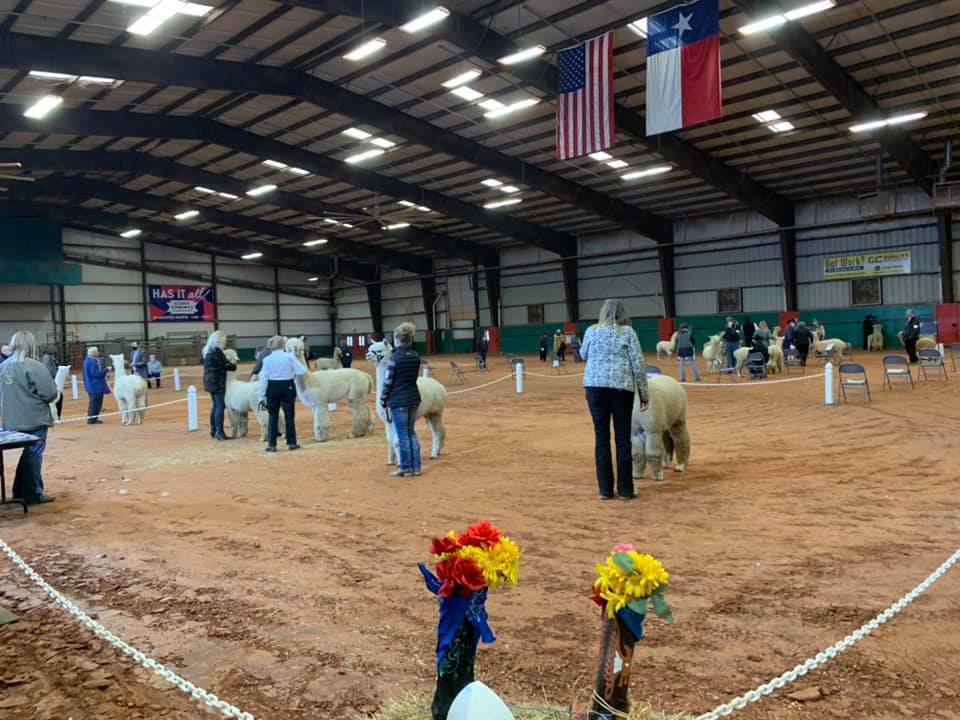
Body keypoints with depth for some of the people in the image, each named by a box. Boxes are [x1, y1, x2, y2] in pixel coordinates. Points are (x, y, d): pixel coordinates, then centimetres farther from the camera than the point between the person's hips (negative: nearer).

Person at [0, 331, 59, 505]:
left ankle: (20, 491, 27)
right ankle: (33, 495, 11)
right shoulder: (34, 366, -17)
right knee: (33, 455, 4)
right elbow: (50, 394, -18)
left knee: (27, 454, 19)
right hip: (34, 419, -7)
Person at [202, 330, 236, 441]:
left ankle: (213, 430, 20)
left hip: (210, 381, 10)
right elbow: (225, 364, -16)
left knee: (215, 405, 15)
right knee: (220, 406, -8)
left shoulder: (207, 350, 14)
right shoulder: (216, 351, -15)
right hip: (217, 382, -10)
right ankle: (219, 432, -11)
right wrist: (234, 366, 3)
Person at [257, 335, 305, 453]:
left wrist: (262, 395, -3)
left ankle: (272, 445, 8)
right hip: (288, 387, 0)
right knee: (289, 415, 10)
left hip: (273, 388, 0)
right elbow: (301, 371, -9)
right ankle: (291, 443, 14)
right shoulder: (290, 356, -5)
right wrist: (297, 380, 12)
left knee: (273, 417, 8)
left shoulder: (267, 359, -4)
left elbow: (264, 378, -6)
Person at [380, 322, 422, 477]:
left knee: (403, 435, 2)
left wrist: (383, 400, 1)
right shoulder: (415, 356, 3)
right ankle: (416, 467, 18)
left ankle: (406, 468, 10)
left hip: (398, 401, -6)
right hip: (413, 398, 6)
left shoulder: (394, 358, -16)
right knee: (412, 433, 14)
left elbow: (388, 381, -11)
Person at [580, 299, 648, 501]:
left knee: (601, 436, 7)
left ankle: (605, 489, 9)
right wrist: (644, 393, 5)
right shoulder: (628, 332, 2)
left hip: (594, 385, 2)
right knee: (623, 437, 5)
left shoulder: (591, 331, 8)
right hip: (621, 387, -2)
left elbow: (583, 355, 25)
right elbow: (638, 364, -1)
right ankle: (625, 489, 9)